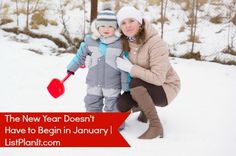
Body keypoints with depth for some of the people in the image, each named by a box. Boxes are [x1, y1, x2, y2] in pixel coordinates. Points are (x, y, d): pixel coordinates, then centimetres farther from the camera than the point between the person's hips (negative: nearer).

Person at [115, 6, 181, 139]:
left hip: (165, 87, -6)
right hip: (145, 86, 7)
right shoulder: (127, 42, -7)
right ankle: (146, 108, 17)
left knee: (136, 83, -34)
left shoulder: (156, 43, -27)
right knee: (122, 105, -16)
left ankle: (156, 126, -22)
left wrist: (130, 68, -28)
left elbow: (158, 78, -33)